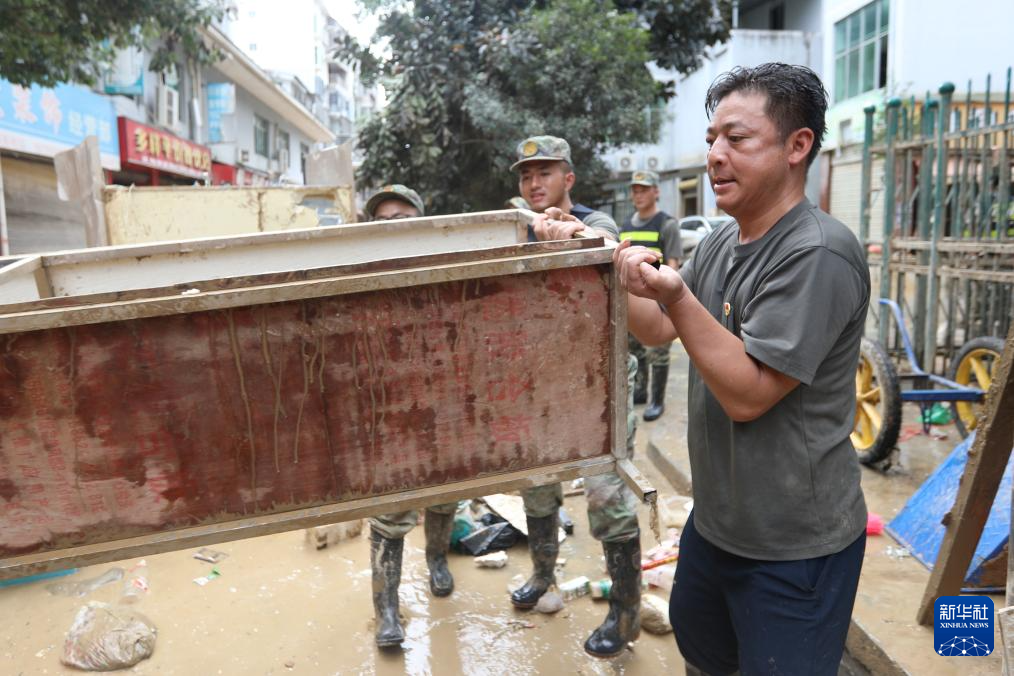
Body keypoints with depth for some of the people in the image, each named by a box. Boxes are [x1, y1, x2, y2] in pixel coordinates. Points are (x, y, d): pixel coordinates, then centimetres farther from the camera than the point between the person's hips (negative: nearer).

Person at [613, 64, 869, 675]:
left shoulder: (817, 254, -24)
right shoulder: (720, 245, 4)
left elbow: (747, 395, -25)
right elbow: (658, 331, 10)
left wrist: (676, 295, -34)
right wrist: (609, 261, -2)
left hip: (793, 549, -8)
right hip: (716, 518, 8)